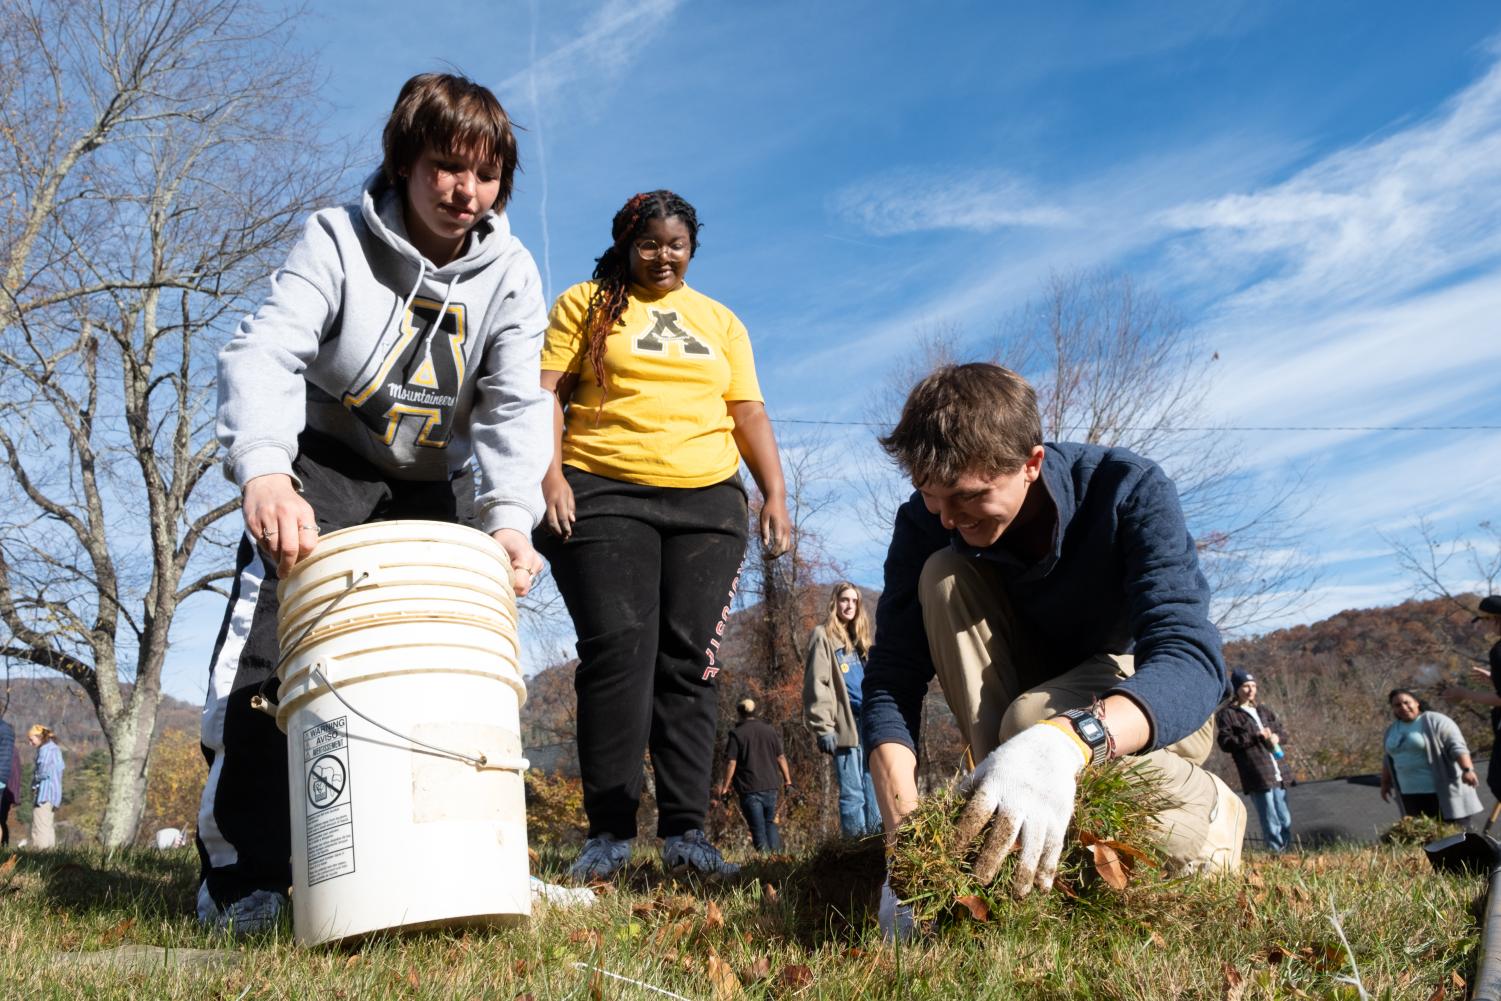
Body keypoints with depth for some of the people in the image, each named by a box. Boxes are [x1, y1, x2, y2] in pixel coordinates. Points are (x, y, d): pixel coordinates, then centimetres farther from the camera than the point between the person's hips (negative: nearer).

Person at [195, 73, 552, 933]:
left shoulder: (509, 272, -9)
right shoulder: (337, 241, -16)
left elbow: (515, 405, -20)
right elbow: (268, 351, -31)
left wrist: (509, 514, -40)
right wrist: (263, 468, -52)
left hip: (428, 486, 3)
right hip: (321, 470, -3)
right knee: (271, 644, -18)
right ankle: (241, 868, -7)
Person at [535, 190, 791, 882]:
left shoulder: (721, 322, 23)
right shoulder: (583, 304, 13)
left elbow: (749, 414, 18)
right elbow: (545, 393, 4)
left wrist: (775, 493, 5)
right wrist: (550, 475, -10)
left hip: (707, 502, 3)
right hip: (603, 497, -2)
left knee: (690, 661, -4)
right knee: (618, 650, -12)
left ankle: (685, 833, -1)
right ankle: (609, 833, -6)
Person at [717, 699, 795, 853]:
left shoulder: (737, 734, -7)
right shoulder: (770, 730, 6)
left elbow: (731, 763, -10)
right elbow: (781, 757, 8)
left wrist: (725, 788, -5)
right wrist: (787, 781, 14)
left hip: (749, 789, -4)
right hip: (770, 786, 4)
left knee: (758, 828, 2)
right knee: (770, 823, 17)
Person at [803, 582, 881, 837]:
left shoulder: (858, 640, 22)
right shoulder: (823, 636, 1)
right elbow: (817, 685, -6)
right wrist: (823, 728, -14)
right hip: (845, 725, -7)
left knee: (874, 789, 6)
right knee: (852, 792, -8)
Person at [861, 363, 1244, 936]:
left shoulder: (1130, 491, -28)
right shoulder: (927, 523, -19)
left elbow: (1192, 659, -40)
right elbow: (893, 675, -22)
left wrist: (1065, 740, -61)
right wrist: (905, 832, -39)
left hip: (1152, 707, -3)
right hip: (1034, 686, 4)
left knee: (1035, 719, -37)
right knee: (944, 576, -24)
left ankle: (1205, 811, -7)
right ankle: (1004, 818, -19)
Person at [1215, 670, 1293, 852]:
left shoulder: (1264, 711, 20)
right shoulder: (1227, 714, -1)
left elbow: (1283, 731, 23)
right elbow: (1225, 743, -9)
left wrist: (1276, 736, -1)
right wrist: (1255, 737, -14)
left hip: (1278, 774, 7)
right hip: (1257, 776, -7)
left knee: (1285, 821, 12)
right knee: (1271, 824, -6)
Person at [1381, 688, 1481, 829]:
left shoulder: (1435, 721, -8)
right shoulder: (1392, 730, 13)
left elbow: (1457, 747, -16)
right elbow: (1388, 758, 23)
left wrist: (1467, 769, -29)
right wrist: (1385, 783, 24)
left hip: (1442, 791, -6)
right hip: (1410, 793, 6)